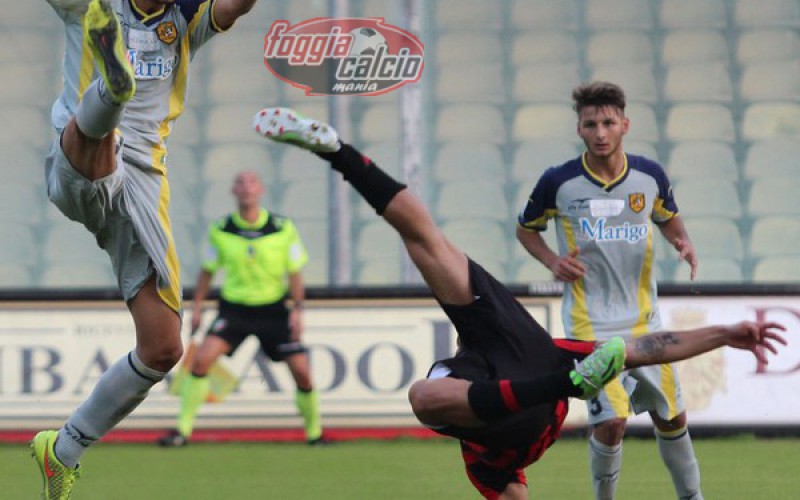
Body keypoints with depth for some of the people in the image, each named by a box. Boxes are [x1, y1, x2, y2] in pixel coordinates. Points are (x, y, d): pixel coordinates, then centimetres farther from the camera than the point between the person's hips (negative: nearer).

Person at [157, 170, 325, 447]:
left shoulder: (283, 229, -7)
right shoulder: (220, 231, -6)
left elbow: (295, 272, 0)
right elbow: (207, 270, 8)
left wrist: (297, 309, -9)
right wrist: (197, 307, 5)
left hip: (274, 310, 0)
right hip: (234, 307, 0)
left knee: (302, 371, -5)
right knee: (201, 358, -20)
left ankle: (314, 432, 17)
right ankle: (183, 429, -12)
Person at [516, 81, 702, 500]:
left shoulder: (650, 175, -2)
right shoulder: (559, 182, -9)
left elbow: (668, 218, 18)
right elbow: (525, 229, 8)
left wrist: (683, 242, -4)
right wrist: (552, 261, -10)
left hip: (644, 321, 4)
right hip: (590, 325, -4)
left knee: (671, 419, 11)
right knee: (611, 422, -16)